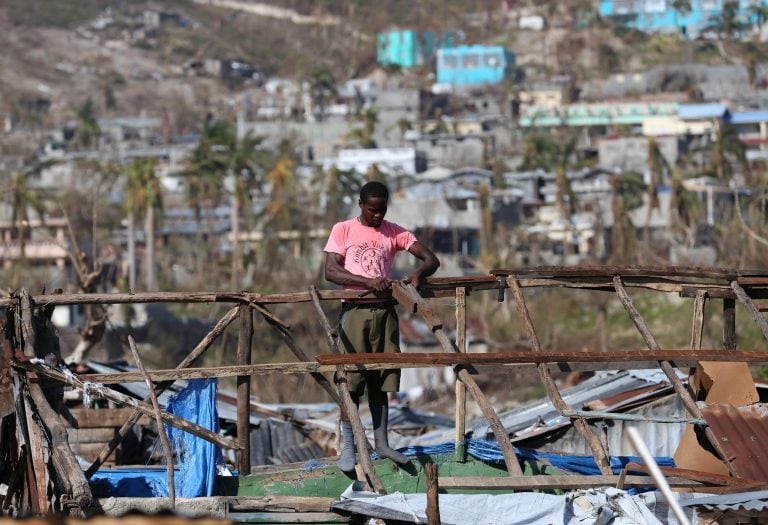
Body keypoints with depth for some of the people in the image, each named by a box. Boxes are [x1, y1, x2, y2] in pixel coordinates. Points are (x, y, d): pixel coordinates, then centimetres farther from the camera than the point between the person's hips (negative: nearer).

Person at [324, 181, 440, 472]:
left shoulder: (395, 233, 8)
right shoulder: (343, 230, 2)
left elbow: (431, 259, 3)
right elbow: (331, 271, -8)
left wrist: (418, 273, -21)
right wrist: (367, 281, -22)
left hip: (384, 310, 3)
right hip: (355, 309, -3)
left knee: (380, 380, 5)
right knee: (351, 379, -5)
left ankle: (381, 442, 10)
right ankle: (347, 448, -4)